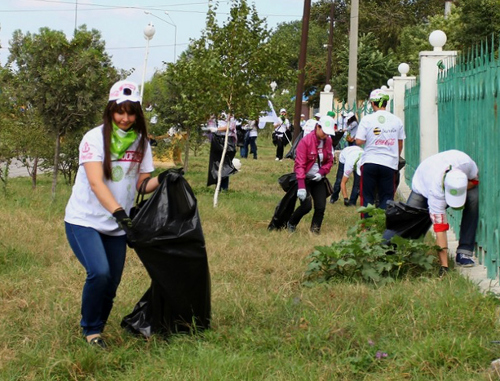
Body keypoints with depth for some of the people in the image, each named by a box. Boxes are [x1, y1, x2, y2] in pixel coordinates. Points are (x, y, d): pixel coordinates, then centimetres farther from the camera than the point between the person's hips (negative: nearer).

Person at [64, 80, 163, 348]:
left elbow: (142, 184, 5)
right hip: (84, 220, -5)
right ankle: (91, 330, -2)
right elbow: (96, 183, -23)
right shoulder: (95, 138, -12)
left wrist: (161, 180, -17)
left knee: (112, 284, 5)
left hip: (117, 226, 5)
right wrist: (120, 213, -35)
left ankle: (96, 329, 28)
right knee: (99, 272, -23)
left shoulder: (141, 142, 4)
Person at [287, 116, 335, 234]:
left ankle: (315, 231, 10)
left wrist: (322, 172, -13)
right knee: (306, 206, -14)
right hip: (305, 179, -5)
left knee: (321, 207, -4)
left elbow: (329, 161, 8)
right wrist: (301, 187, -29)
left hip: (318, 180, 5)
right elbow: (299, 165, -21)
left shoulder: (328, 141, -1)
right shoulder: (306, 141, -18)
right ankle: (291, 224, 12)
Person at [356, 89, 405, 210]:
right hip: (389, 163, 1)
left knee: (367, 197, 8)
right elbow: (400, 144, 12)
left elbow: (359, 141, -9)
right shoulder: (396, 120, 3)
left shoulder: (367, 119, -6)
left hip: (370, 162, -1)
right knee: (386, 198, 6)